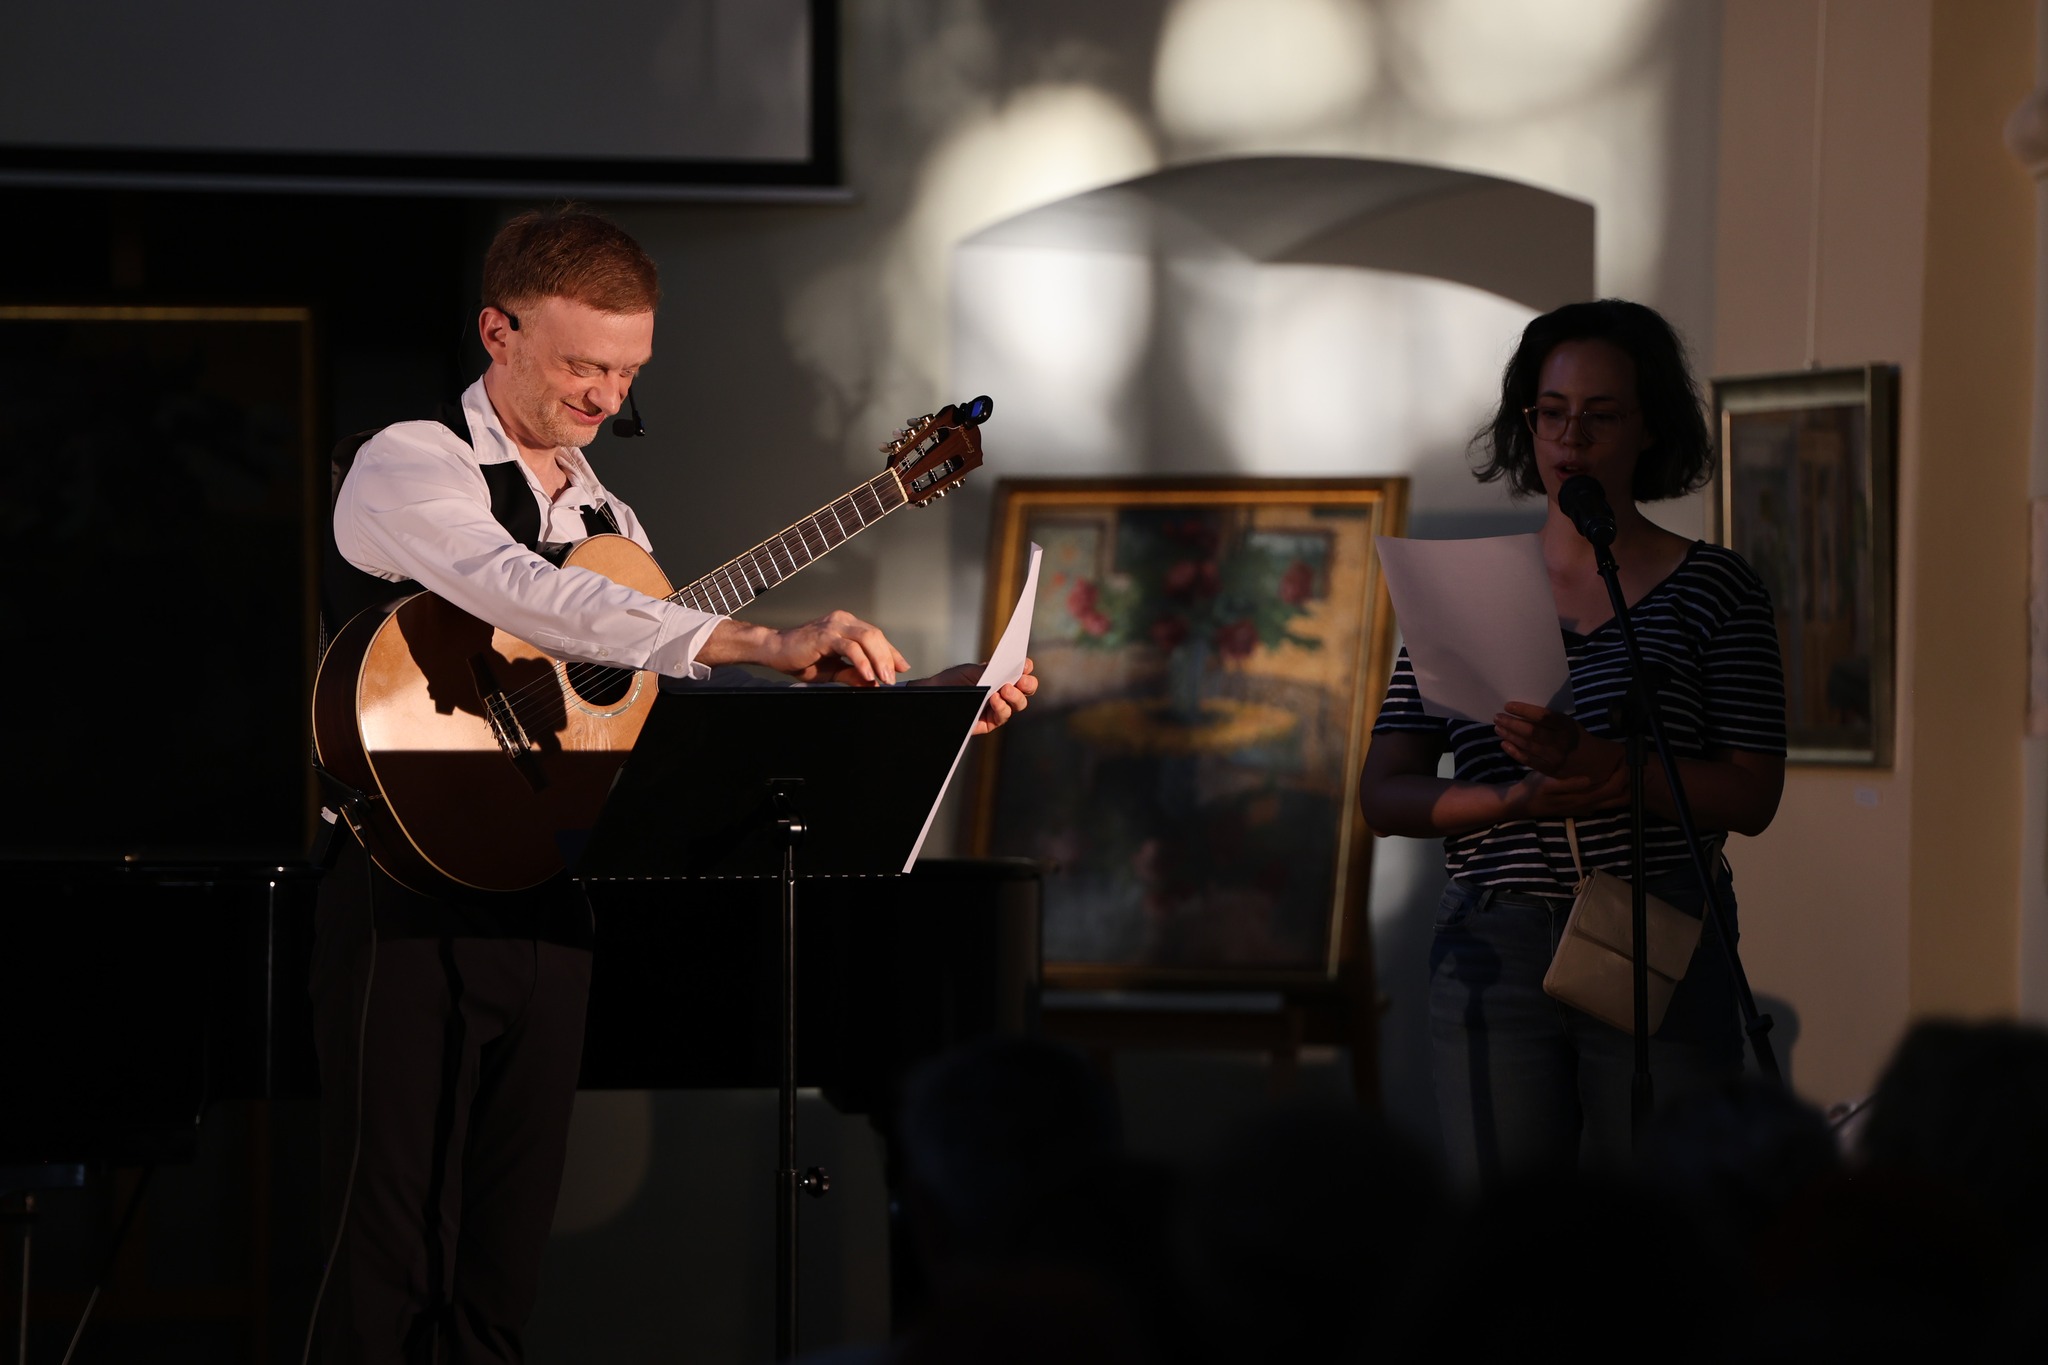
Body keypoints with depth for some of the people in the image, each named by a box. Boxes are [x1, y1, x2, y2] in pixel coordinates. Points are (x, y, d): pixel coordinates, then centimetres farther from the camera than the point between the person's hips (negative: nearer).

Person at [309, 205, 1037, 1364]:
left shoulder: (606, 520, 19)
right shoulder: (412, 468, -6)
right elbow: (533, 599, -25)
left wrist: (935, 701, 7)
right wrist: (761, 645, -35)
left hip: (548, 908, 7)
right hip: (413, 905, -7)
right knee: (391, 1270, -10)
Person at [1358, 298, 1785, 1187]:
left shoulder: (1713, 589, 5)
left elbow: (1752, 798, -3)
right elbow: (1384, 795, 6)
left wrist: (1590, 761, -18)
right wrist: (1515, 799, -14)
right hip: (1495, 948, 2)